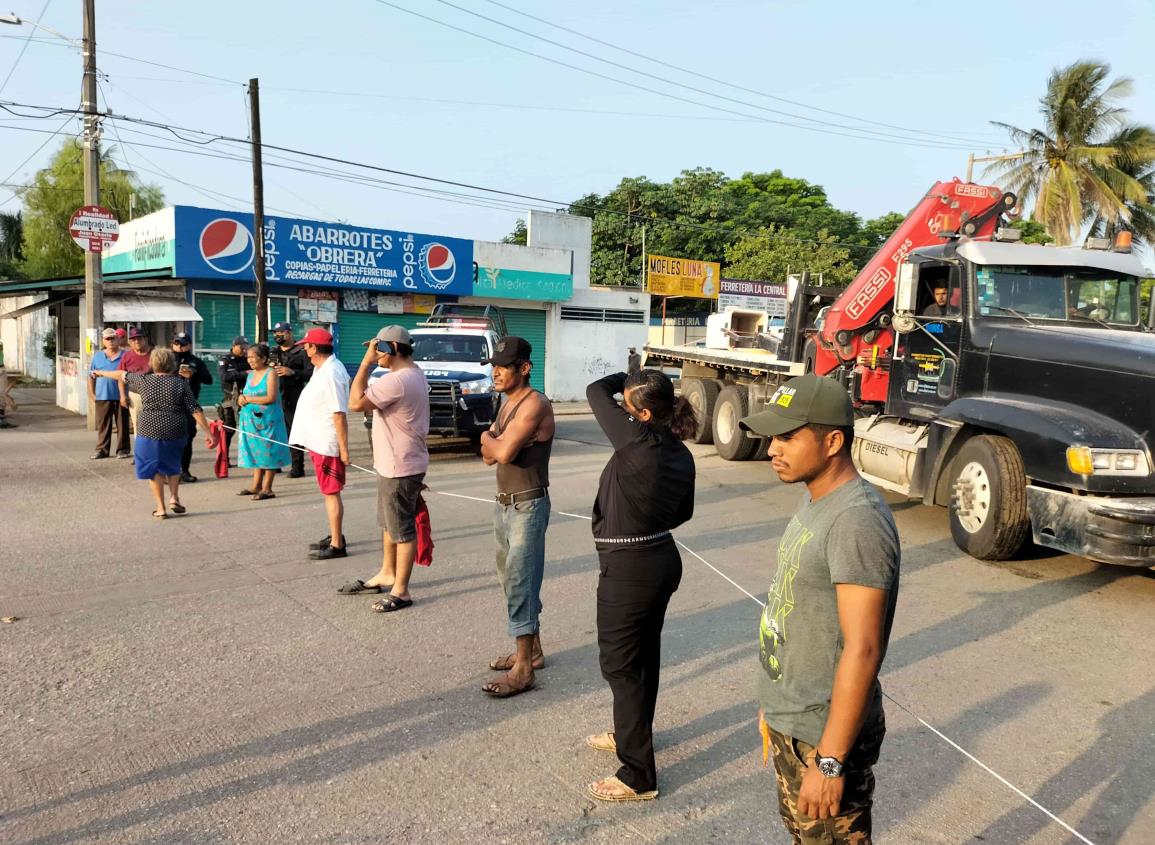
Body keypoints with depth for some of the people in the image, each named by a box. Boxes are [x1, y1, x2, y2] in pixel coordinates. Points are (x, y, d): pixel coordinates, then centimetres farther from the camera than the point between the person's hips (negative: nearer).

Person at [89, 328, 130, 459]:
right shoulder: (97, 356, 11)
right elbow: (91, 377, 14)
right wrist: (92, 393, 5)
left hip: (120, 396, -2)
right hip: (102, 396, 2)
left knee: (122, 424, 3)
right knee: (103, 425, 4)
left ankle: (123, 449, 11)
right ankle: (102, 449, 11)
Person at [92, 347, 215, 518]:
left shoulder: (144, 380, 1)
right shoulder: (181, 384, -1)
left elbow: (121, 375, 18)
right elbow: (196, 411, -6)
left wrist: (100, 372, 37)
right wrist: (209, 433, -5)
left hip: (149, 432, 0)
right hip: (175, 432, 0)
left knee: (154, 469, 13)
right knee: (173, 465, 23)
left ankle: (161, 508, 12)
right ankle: (174, 497, 6)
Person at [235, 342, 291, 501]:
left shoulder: (271, 373, -9)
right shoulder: (250, 375, 15)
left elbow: (271, 398, -18)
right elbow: (246, 395, 24)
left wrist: (248, 399, -12)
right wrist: (242, 399, 0)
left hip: (267, 420, -7)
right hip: (251, 419, 7)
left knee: (267, 452, -3)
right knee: (255, 452, 11)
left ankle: (267, 489, 2)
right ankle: (256, 486, 18)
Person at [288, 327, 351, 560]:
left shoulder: (331, 373, -22)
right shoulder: (322, 368, 10)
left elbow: (339, 414, -25)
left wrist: (344, 448, -24)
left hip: (327, 444, -10)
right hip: (319, 440, 10)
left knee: (331, 493, -3)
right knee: (329, 492, 18)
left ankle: (336, 545, 5)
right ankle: (334, 536, 30)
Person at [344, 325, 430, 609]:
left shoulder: (396, 380, -25)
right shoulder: (414, 374, 10)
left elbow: (355, 403, -24)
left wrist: (366, 361, -20)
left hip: (399, 468, -11)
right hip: (393, 464, 11)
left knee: (402, 529, -1)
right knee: (389, 523, 22)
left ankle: (401, 591, 9)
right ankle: (386, 576, 37)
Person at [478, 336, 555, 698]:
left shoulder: (534, 404, -17)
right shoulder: (508, 404, 12)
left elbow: (504, 452, -26)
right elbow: (489, 456, 10)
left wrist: (489, 438, -5)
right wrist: (494, 442, -11)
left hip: (527, 506, -10)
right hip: (505, 503, 10)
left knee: (520, 584, -7)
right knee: (513, 580, 17)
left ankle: (523, 670, 0)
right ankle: (532, 650, 30)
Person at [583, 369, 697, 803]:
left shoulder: (638, 441, -23)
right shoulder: (681, 454, 1)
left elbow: (595, 391, -12)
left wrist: (626, 377, 4)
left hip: (628, 570, -9)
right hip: (662, 560, 9)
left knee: (621, 666, 3)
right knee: (644, 654, 23)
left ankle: (638, 777, 12)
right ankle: (631, 735, 44)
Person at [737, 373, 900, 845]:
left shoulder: (857, 521, -25)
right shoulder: (814, 502, 4)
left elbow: (862, 650, -27)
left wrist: (829, 761, -24)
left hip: (822, 733, -9)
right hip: (790, 721, 9)